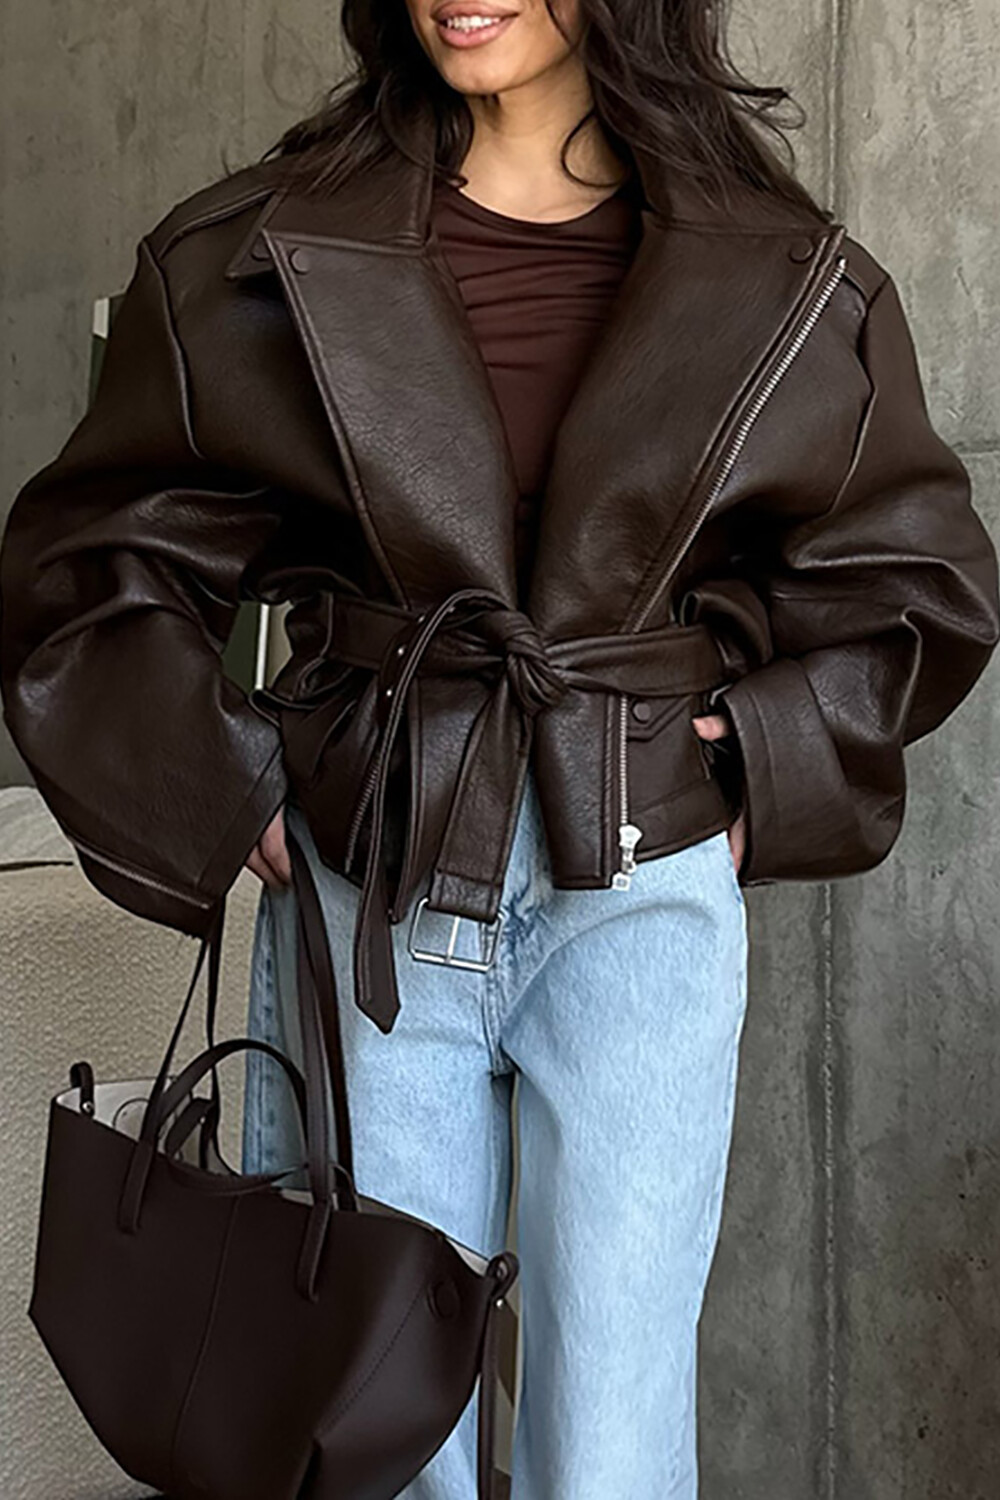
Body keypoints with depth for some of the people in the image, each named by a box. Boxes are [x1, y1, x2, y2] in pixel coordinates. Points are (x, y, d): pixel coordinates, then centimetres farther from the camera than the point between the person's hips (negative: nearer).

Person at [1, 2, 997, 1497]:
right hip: (364, 895, 1)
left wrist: (771, 768, 3)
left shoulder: (788, 288, 3)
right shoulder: (255, 257, 2)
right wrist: (222, 802, 0)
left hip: (639, 891, 0)